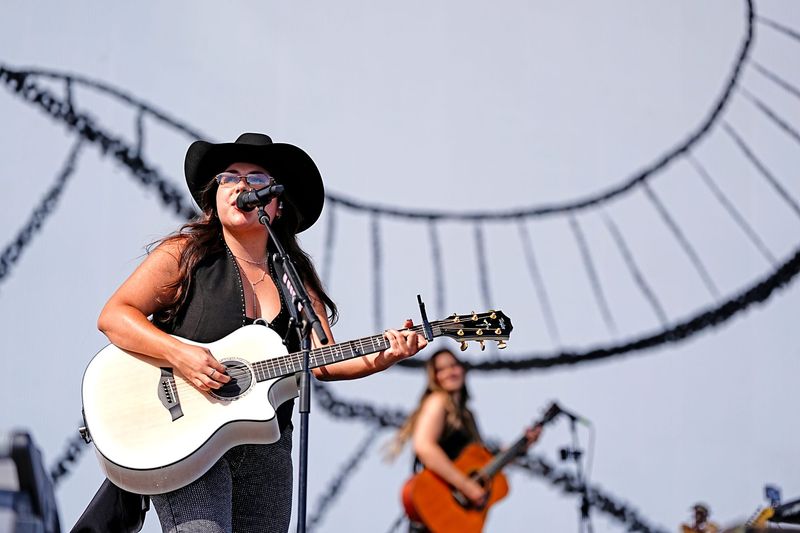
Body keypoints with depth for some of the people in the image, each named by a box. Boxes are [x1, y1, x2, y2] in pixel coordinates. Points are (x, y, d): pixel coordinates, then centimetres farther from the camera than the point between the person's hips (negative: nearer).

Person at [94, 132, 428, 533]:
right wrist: (177, 353, -20)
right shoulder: (185, 255, 2)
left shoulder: (296, 278, 13)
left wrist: (377, 359, -16)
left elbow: (322, 362, 4)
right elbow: (113, 316, -4)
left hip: (266, 451, 5)